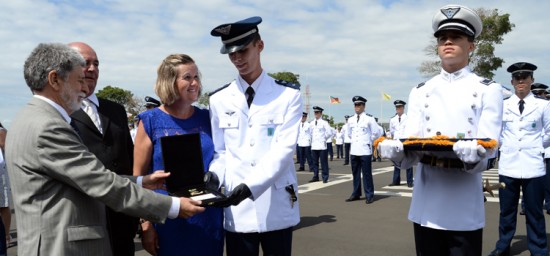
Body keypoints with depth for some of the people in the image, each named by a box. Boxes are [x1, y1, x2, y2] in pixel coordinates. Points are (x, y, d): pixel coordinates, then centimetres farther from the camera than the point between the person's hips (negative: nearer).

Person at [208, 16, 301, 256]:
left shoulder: (288, 95, -1)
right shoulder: (219, 100, 7)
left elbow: (283, 149, -11)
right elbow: (219, 152, 7)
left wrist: (249, 185, -23)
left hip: (277, 209, -1)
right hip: (237, 209, 2)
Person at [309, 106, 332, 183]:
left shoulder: (324, 122, -4)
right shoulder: (311, 123, 11)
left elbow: (329, 133, -4)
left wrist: (324, 138, 4)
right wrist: (312, 139, 13)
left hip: (322, 146, -5)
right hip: (314, 146, 5)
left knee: (323, 162, -2)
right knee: (315, 162, 9)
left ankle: (325, 177, 5)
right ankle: (315, 176, 17)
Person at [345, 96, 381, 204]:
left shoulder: (369, 118, -5)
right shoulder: (350, 120, 9)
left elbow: (377, 133, 0)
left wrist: (369, 141, 8)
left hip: (365, 150, -5)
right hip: (354, 150, 5)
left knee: (366, 174, -2)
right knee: (355, 173, 11)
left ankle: (369, 196, 6)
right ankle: (356, 194, 21)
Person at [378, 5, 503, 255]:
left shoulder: (488, 90, 1)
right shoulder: (420, 92, 8)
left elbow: (487, 147, -9)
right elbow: (411, 148, -1)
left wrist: (473, 155, -32)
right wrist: (396, 150, -24)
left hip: (465, 208, -2)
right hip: (426, 205, 2)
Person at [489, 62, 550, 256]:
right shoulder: (502, 105, 4)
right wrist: (506, 145, 6)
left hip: (533, 166, -1)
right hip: (508, 165, 2)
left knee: (534, 213, 6)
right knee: (507, 210, 12)